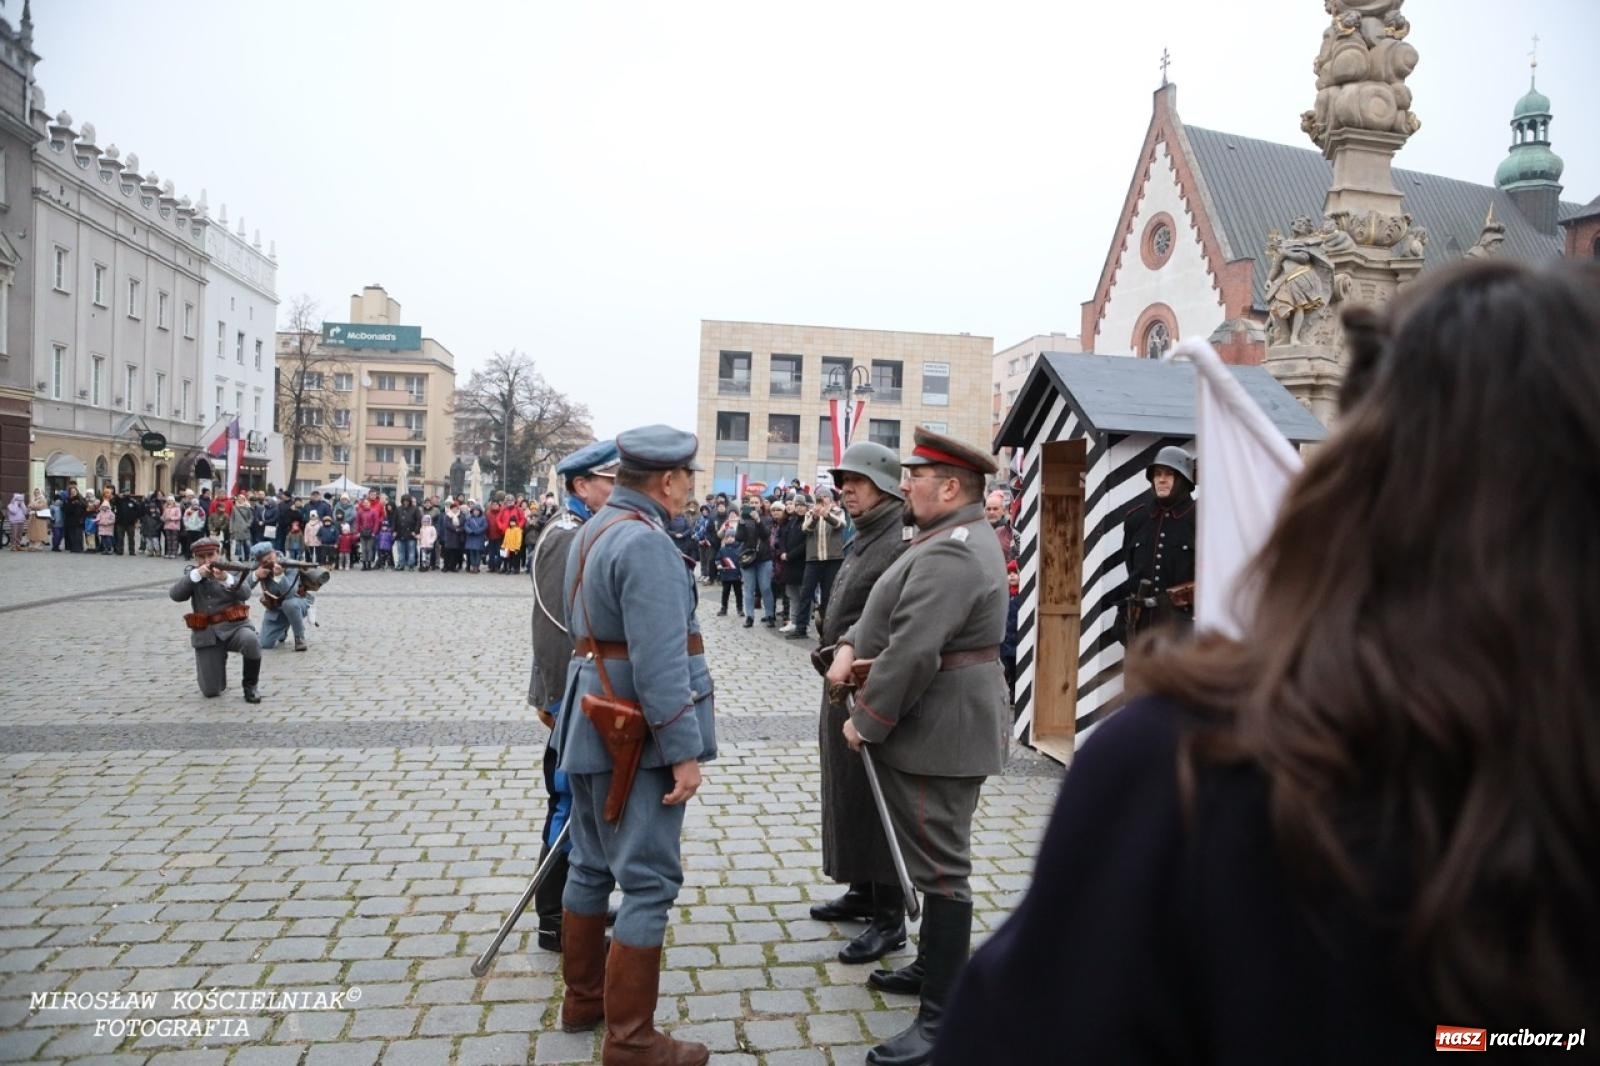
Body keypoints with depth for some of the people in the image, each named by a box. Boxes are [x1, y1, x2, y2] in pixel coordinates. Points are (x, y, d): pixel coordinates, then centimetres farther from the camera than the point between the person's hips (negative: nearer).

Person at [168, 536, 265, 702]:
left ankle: (250, 685, -12)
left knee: (251, 640, -39)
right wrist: (196, 575, -17)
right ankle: (218, 669, 32)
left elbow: (245, 594, -11)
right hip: (206, 633, 1)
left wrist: (226, 578, -28)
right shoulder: (192, 573, 13)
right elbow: (175, 595, -5)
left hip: (234, 626, -1)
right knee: (210, 691, -6)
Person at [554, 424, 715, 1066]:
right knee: (649, 882, -2)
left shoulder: (592, 531, 11)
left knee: (591, 865, 19)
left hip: (593, 727, 10)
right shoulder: (646, 542, -21)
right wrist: (685, 750, -21)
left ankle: (583, 998, 34)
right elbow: (661, 662, -25)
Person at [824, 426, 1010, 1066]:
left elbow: (911, 653, -28)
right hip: (939, 730, 11)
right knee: (937, 863, 22)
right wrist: (849, 645, 0)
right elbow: (892, 612, 17)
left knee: (942, 870, -2)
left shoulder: (949, 554, -22)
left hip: (938, 736, -11)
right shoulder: (959, 539, 14)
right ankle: (934, 967, 39)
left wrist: (866, 720, -17)